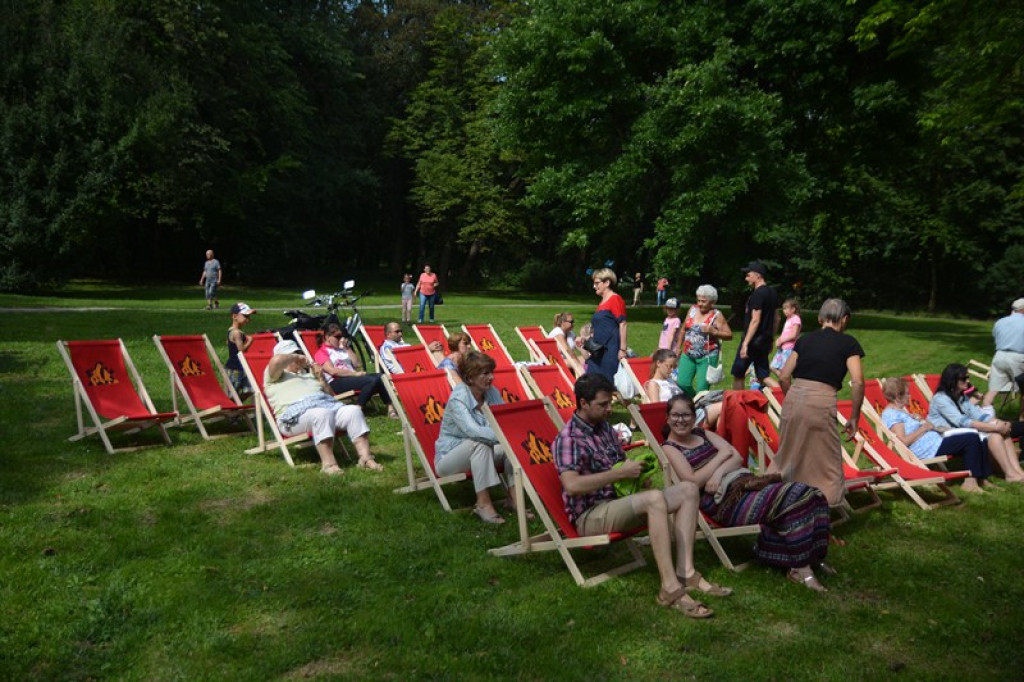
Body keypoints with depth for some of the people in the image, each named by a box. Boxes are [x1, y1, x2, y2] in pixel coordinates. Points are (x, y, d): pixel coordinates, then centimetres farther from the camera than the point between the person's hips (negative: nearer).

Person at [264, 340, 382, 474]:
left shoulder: (308, 373, 35)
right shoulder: (275, 375, 16)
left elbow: (328, 393, 33)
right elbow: (276, 360, -9)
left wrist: (321, 378, 17)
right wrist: (296, 358, 8)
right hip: (296, 412, -6)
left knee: (353, 410, -22)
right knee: (322, 413, -40)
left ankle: (366, 458, -26)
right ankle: (328, 463, -42)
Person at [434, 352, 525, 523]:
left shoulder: (492, 393, -3)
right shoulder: (458, 398, -24)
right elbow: (473, 430, -38)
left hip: (477, 454, 6)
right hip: (449, 457, -6)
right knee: (480, 443, -35)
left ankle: (513, 497, -16)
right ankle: (483, 503, -32)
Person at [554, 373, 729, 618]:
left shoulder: (605, 428, 13)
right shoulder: (567, 439, -13)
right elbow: (571, 485, -28)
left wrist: (636, 472, 1)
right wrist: (620, 473, -22)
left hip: (618, 503, 9)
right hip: (589, 517, -9)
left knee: (688, 489, -4)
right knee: (655, 498, -34)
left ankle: (685, 572, -14)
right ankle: (670, 588, -35)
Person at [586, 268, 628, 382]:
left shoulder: (615, 299, -8)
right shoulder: (602, 302, 18)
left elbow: (622, 324, -15)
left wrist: (622, 349, -19)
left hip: (611, 351, -9)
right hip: (599, 351, 9)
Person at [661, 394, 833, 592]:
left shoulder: (704, 434, 20)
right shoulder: (669, 448, 2)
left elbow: (737, 458, 9)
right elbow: (693, 481, -12)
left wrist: (719, 472, -11)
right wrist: (720, 457, -5)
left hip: (745, 482, 7)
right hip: (723, 499, -7)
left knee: (808, 494, -11)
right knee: (791, 500, -24)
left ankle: (811, 556, -3)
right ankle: (799, 568, -19)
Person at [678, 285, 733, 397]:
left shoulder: (717, 315, -5)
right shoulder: (692, 309, 8)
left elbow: (729, 335, -5)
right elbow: (684, 329, 18)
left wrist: (714, 332, -20)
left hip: (707, 357, -4)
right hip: (688, 355, 4)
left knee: (702, 389, -8)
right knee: (682, 384, -5)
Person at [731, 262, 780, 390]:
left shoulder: (758, 294, -16)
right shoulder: (772, 293, 12)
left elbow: (755, 320, -22)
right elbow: (776, 319, 18)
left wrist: (745, 343, -23)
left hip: (753, 341, -8)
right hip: (765, 341, 8)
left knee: (738, 374, 6)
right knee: (763, 377, 10)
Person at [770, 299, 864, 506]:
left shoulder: (805, 339, 15)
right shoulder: (848, 343, 5)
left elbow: (783, 377, 12)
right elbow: (857, 382, -5)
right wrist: (854, 416, 3)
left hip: (793, 398, 4)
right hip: (821, 403, -4)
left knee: (788, 456, 20)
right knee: (825, 463, 10)